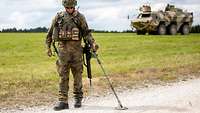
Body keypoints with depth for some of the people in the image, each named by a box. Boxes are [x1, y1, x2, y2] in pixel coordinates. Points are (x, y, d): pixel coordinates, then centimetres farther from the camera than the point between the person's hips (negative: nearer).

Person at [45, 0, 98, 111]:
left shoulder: (80, 17, 5)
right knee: (63, 75, -2)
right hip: (63, 48, 1)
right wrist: (48, 47, 14)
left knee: (77, 74, 5)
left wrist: (92, 43, -12)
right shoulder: (58, 17, 8)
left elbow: (86, 32, 2)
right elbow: (50, 33, 16)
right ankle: (63, 101, 0)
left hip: (76, 48, -1)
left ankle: (78, 98, 17)